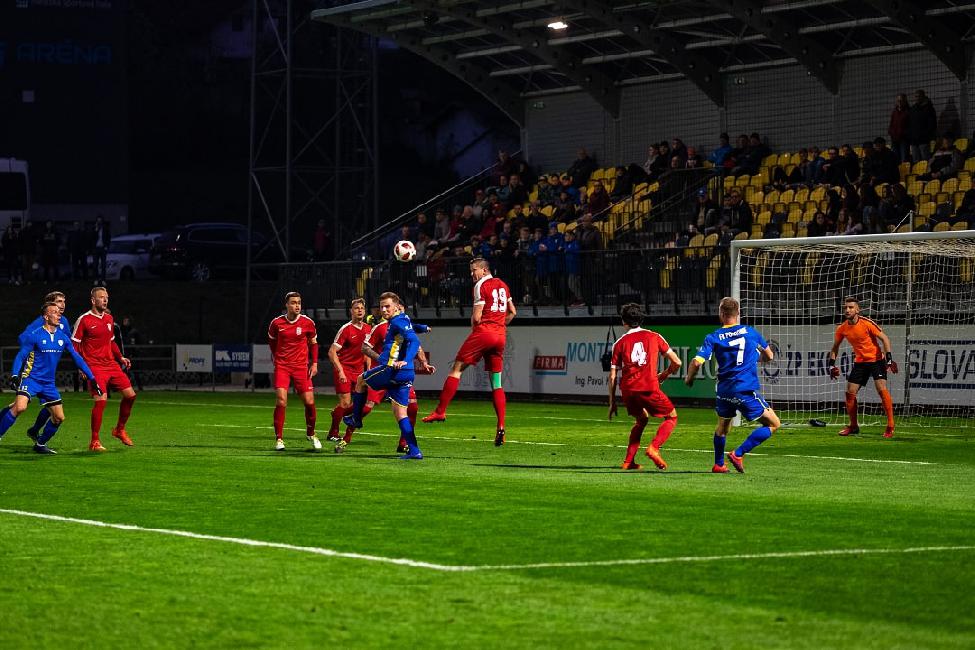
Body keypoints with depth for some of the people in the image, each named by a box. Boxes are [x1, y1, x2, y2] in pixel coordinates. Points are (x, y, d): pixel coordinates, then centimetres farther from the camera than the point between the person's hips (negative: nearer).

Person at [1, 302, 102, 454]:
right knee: (20, 407, -29)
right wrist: (15, 375, -22)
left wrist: (92, 378, 8)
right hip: (31, 379, -6)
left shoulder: (62, 337, 6)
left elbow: (77, 358, 10)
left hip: (48, 384, 6)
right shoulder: (35, 335, -8)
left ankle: (40, 444, 20)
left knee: (59, 417, 2)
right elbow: (20, 356, -7)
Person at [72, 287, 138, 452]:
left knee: (130, 395, 2)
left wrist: (121, 358, 16)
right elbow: (74, 344, -5)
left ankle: (119, 429, 24)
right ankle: (94, 442, -8)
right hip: (94, 367, -7)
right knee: (101, 399, -19)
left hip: (111, 364, 7)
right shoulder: (84, 320, -6)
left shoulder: (109, 319, 14)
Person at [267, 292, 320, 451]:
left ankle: (311, 434, 22)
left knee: (309, 402, -3)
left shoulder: (308, 323, -2)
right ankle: (279, 439, -4)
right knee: (281, 401, -14)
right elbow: (271, 342, 16)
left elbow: (313, 342, 12)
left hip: (301, 366, 1)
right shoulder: (276, 323, -3)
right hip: (282, 366, -1)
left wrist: (314, 363, 5)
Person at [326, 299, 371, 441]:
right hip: (344, 369, -6)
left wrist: (368, 369, 12)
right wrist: (340, 371, -21)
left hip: (359, 370, 6)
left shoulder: (368, 329, 7)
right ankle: (333, 433, 5)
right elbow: (332, 352, -14)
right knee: (345, 403, -11)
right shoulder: (345, 329, -13)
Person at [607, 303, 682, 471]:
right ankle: (654, 448, -8)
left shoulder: (620, 343, 11)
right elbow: (676, 362, 9)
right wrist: (664, 375, 28)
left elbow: (612, 376, 8)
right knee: (671, 417, 15)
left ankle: (628, 461, 18)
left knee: (641, 420, 27)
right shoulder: (654, 337, 10)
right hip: (649, 387, -3)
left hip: (627, 389, 3)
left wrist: (612, 402, 15)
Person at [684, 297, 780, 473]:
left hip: (724, 391, 3)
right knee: (773, 424, 4)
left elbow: (697, 362, -9)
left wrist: (689, 378, 10)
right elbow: (768, 356, 17)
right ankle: (738, 454, -6)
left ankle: (718, 464, 30)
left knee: (722, 427, 28)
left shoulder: (713, 337, 2)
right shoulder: (750, 332, 4)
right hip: (746, 391, -3)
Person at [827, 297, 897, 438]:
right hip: (860, 362, 5)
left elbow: (884, 339, -13)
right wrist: (831, 364, 6)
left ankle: (890, 426, -16)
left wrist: (889, 359, -21)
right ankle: (853, 426, 18)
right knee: (850, 393, 0)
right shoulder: (842, 329, -2)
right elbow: (835, 347, 14)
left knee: (882, 389, -21)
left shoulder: (867, 323, -17)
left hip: (876, 359, -5)